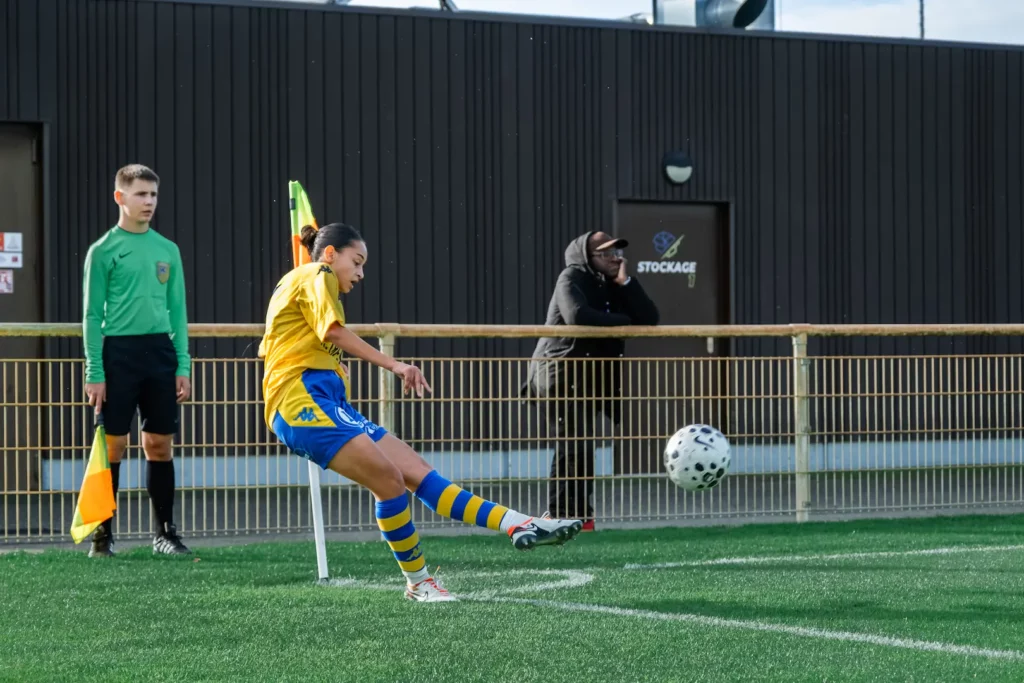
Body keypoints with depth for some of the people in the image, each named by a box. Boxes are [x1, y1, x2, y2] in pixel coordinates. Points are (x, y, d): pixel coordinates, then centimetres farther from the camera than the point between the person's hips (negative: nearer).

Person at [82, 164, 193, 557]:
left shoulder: (168, 251, 11)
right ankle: (103, 533, 5)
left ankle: (165, 532, 13)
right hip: (118, 352, -4)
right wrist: (94, 373, -9)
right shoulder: (103, 251, -1)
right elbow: (92, 315, -3)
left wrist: (183, 365, 5)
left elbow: (178, 311, 13)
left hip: (161, 351, 4)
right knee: (113, 444, -2)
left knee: (159, 444, 6)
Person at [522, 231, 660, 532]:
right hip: (561, 375, -7)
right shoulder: (572, 279, -9)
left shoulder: (614, 284, 11)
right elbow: (577, 315, -30)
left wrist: (625, 282, -11)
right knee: (574, 446, -12)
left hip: (591, 378, 7)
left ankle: (577, 514, 11)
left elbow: (650, 319, -1)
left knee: (580, 447, 5)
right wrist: (623, 321, -16)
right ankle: (563, 514, -8)